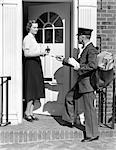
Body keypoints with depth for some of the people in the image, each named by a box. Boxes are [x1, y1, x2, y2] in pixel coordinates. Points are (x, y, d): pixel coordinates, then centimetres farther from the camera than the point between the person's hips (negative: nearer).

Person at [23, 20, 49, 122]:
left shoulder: (33, 38, 19)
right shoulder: (27, 38, -9)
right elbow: (26, 53, -18)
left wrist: (42, 52, 6)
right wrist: (39, 53, -22)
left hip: (36, 63, 9)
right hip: (30, 64, -9)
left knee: (36, 89, 8)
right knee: (32, 89, -8)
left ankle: (31, 112, 13)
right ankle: (27, 112, 1)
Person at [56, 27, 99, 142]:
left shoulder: (91, 50, -18)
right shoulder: (85, 49, 13)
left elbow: (93, 65, -33)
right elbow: (78, 63, 25)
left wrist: (79, 67, -23)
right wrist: (64, 60, 27)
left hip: (87, 83, -10)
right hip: (81, 83, 10)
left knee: (89, 108, -3)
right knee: (69, 97, 23)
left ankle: (92, 134, 7)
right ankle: (70, 119, 39)